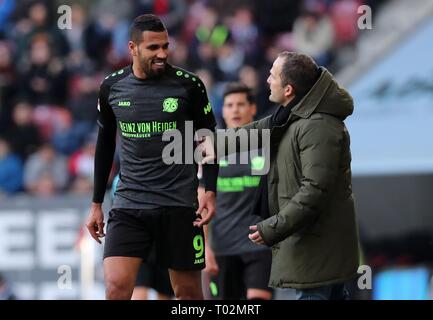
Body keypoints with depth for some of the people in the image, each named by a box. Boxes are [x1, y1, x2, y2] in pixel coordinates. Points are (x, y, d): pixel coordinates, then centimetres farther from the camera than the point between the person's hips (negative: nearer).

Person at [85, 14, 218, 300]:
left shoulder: (188, 85, -4)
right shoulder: (112, 87, 3)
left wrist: (210, 192, -5)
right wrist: (97, 204, 16)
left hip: (179, 204, -1)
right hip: (128, 203, 1)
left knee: (188, 292, 4)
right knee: (116, 286, -14)